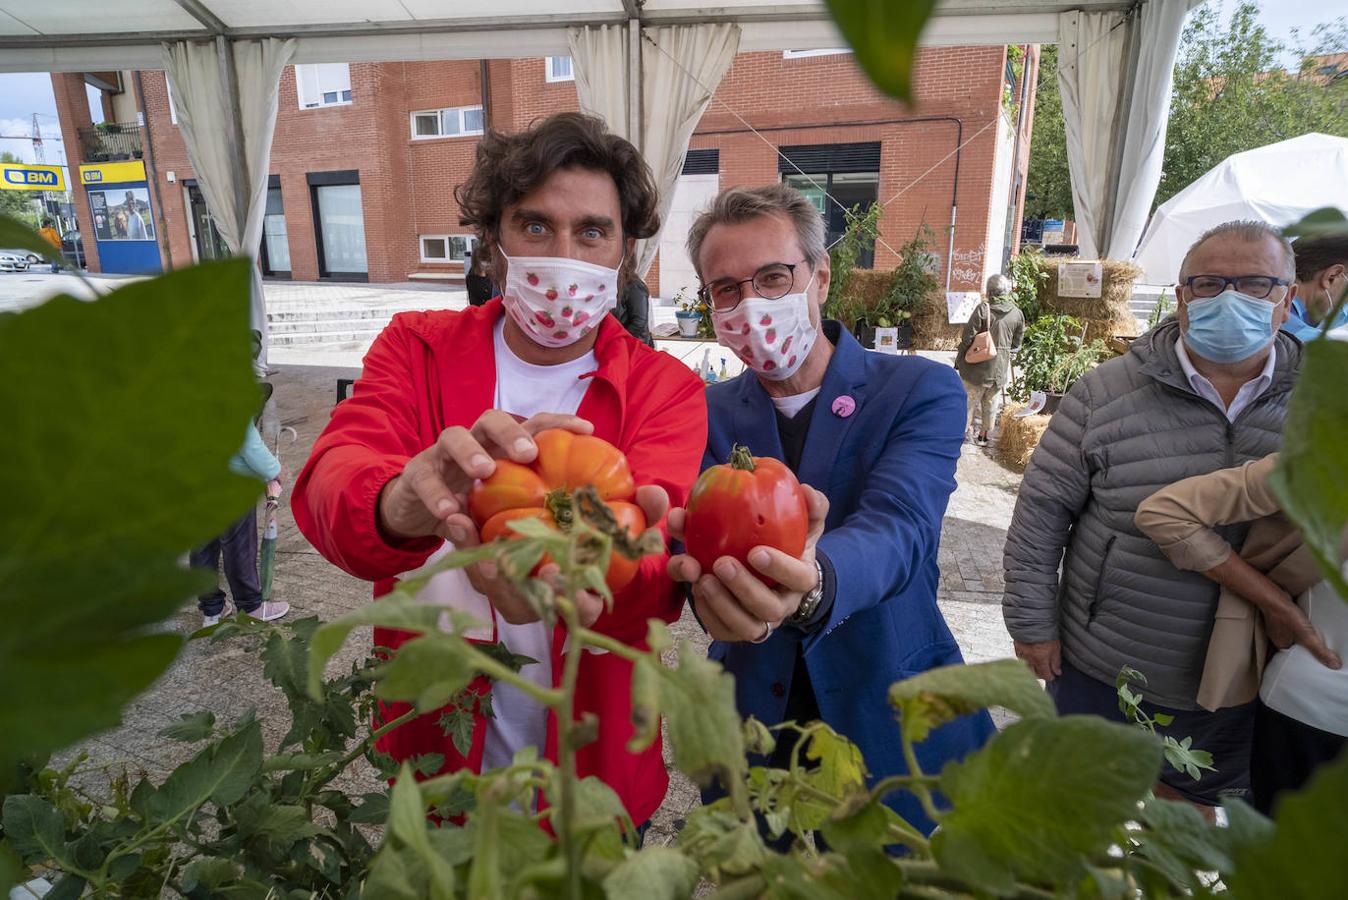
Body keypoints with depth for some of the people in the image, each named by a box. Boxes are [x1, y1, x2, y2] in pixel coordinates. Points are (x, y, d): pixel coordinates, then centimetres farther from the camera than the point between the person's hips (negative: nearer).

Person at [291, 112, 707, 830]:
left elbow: (656, 563, -26)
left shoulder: (666, 390, -10)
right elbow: (329, 478, -22)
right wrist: (403, 502, -46)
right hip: (430, 752, 1)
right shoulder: (417, 346, -5)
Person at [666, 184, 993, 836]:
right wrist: (718, 584, -41)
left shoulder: (923, 391, -11)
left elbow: (898, 526, -28)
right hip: (752, 723, 3)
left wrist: (813, 583, -50)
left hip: (897, 724, -2)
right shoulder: (710, 413, -2)